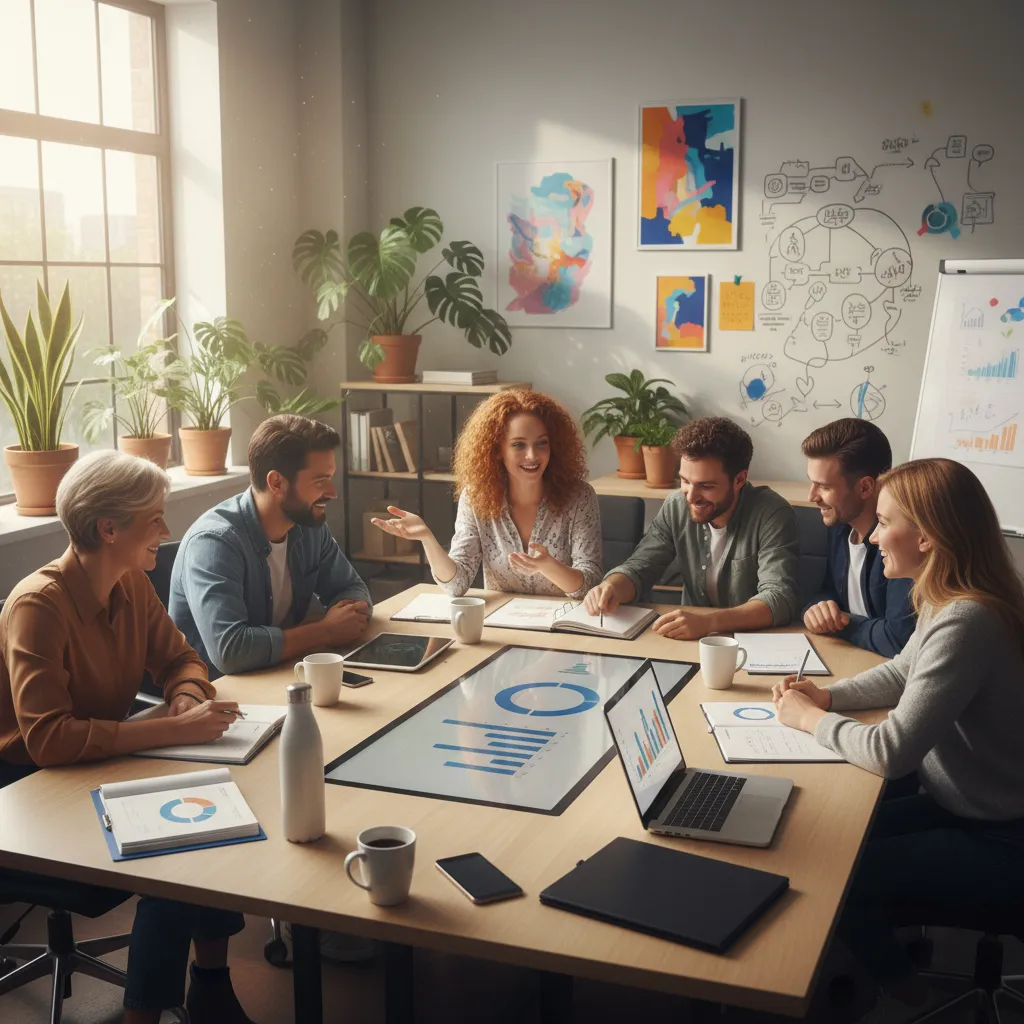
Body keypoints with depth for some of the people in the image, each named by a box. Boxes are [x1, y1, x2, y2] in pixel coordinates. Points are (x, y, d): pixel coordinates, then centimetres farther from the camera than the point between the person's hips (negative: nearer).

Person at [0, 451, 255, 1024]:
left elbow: (179, 658, 9)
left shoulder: (132, 584, -3)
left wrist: (187, 698, -15)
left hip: (107, 759, 7)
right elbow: (47, 740, -34)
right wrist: (174, 730, -36)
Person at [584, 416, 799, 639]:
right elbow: (639, 567, 2)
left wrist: (709, 620, -41)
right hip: (691, 639, 4)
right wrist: (611, 587, -21)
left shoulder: (772, 515, -17)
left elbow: (780, 598, -26)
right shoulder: (676, 506, -3)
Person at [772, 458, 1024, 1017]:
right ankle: (896, 934, 32)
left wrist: (811, 719, -15)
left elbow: (890, 752, -31)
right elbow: (901, 673, 15)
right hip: (965, 804, 9)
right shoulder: (947, 600, -2)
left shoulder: (965, 625, -32)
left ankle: (899, 989, 23)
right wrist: (828, 694, -1)